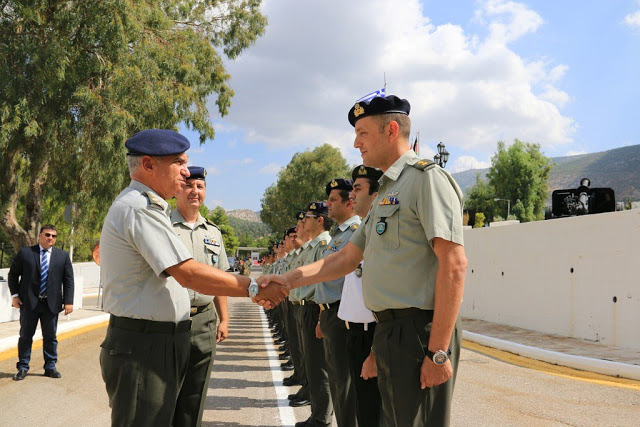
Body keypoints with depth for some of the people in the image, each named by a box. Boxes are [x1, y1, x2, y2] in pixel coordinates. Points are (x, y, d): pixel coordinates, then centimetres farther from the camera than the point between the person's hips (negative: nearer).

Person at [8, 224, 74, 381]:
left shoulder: (63, 256, 5)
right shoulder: (25, 252, 2)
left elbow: (68, 280, 4)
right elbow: (13, 274, 7)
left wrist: (68, 301, -4)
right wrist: (14, 295, -3)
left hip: (51, 303, 1)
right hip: (29, 303, -1)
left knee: (50, 337, 7)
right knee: (25, 336, 7)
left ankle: (50, 367, 18)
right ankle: (23, 367, 18)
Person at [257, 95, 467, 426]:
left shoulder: (426, 178, -11)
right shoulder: (385, 194, 20)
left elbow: (453, 264, -20)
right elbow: (347, 259, 20)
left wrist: (439, 352, -22)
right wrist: (289, 280, 10)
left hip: (419, 333, -9)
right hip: (388, 333, 9)